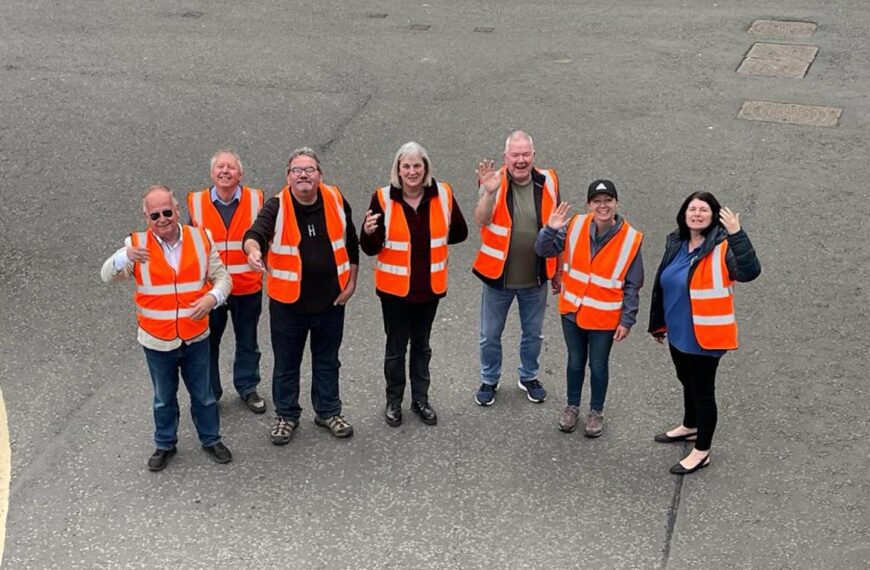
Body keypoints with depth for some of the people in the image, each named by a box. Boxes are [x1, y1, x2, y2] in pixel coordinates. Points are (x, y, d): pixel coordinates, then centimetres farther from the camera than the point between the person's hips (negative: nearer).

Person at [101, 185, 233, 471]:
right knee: (164, 398, 17)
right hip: (157, 341, -1)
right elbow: (107, 275, -19)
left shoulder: (201, 239, -6)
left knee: (204, 395, 16)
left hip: (196, 338, 1)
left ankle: (211, 439, 36)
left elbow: (222, 278, 0)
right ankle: (165, 445, 36)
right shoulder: (137, 245, -10)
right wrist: (125, 258, -41)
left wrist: (212, 298, -22)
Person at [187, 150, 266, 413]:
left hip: (248, 287, 0)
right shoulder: (197, 203, -5)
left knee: (247, 342, 15)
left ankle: (247, 387, 33)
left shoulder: (255, 200, -6)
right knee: (208, 342, 11)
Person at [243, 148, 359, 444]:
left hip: (331, 300, 3)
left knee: (327, 361, 18)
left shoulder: (335, 200, -3)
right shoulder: (277, 207, -13)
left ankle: (328, 412, 35)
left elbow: (350, 243, 9)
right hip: (288, 302, -2)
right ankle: (286, 415, 30)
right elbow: (256, 233, -32)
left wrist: (351, 281, 6)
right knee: (286, 364, 12)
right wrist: (253, 250, -55)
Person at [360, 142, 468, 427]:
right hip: (395, 287, -2)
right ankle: (394, 401, 29)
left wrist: (431, 241, 2)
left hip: (430, 286, 2)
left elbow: (459, 233, 6)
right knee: (396, 347, 10)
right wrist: (368, 232, -32)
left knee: (422, 345, 19)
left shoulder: (443, 194, -8)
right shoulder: (383, 198, -14)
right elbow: (371, 248, -12)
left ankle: (420, 399, 35)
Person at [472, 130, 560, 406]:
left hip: (536, 279, 2)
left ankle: (529, 377, 42)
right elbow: (481, 221, -30)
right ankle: (489, 381, 34)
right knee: (490, 335, 13)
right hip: (498, 277, -2)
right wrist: (489, 192, -48)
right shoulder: (494, 181, -14)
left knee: (533, 333, 19)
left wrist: (557, 272, 10)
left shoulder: (548, 182, -6)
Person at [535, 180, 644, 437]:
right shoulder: (575, 226, -11)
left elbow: (632, 285, -9)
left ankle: (596, 412, 36)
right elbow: (544, 250, -5)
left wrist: (627, 320, -7)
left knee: (598, 365, 15)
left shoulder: (631, 239, -16)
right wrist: (551, 230, -24)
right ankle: (572, 406, 40)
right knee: (576, 361, 20)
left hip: (604, 317, -2)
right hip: (572, 310, 2)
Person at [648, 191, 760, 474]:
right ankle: (690, 427, 50)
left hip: (704, 336, -7)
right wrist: (659, 323, 19)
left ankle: (702, 451, 19)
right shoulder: (676, 244, 2)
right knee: (688, 382, 27)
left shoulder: (722, 248, -19)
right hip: (678, 333, 7)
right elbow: (662, 285, 12)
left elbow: (749, 271, -38)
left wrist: (737, 235, -46)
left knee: (702, 390, 5)